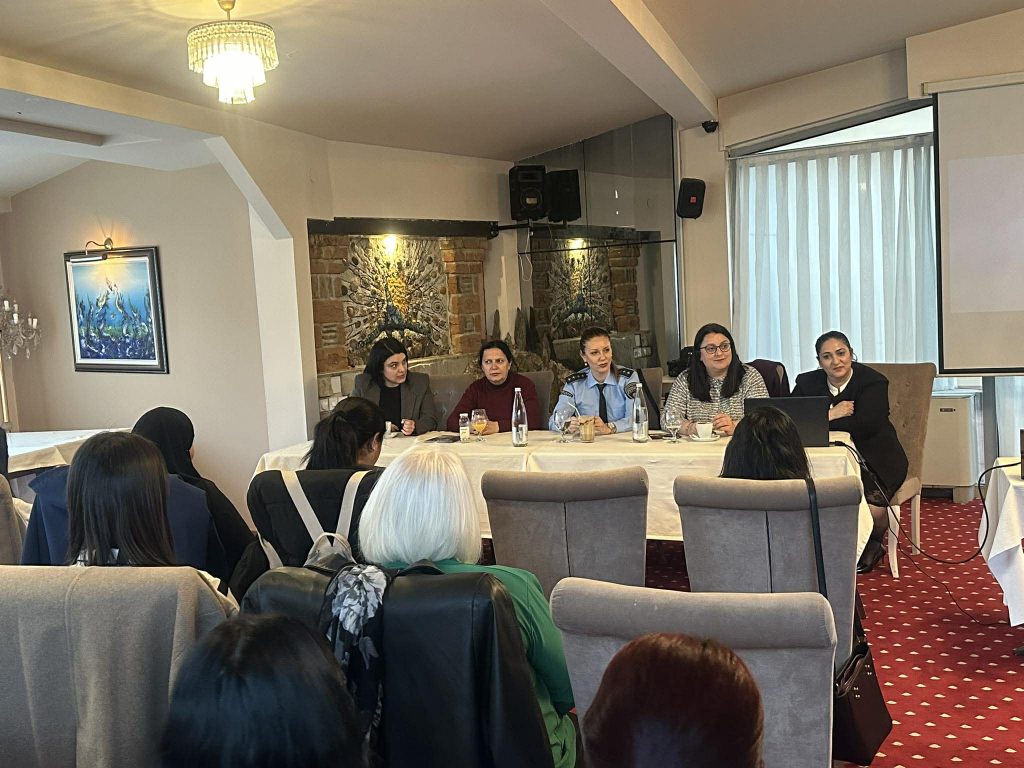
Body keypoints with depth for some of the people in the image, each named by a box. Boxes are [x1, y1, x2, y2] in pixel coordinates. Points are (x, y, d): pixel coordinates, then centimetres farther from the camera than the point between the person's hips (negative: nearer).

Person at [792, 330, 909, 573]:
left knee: (873, 510, -28)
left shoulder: (873, 381, -8)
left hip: (874, 460, -3)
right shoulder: (808, 382, 5)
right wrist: (832, 414, -19)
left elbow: (865, 425, -24)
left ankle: (874, 544, 13)